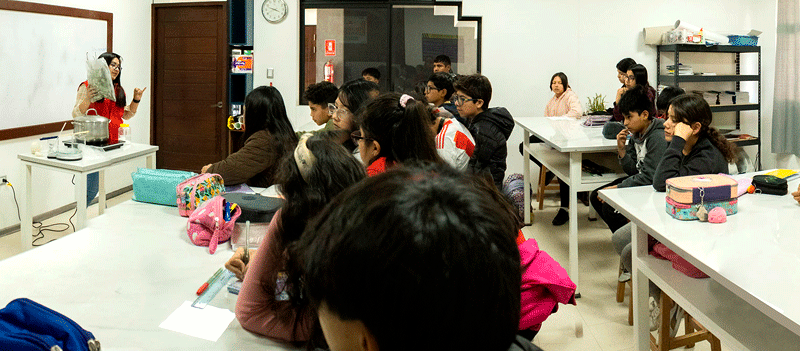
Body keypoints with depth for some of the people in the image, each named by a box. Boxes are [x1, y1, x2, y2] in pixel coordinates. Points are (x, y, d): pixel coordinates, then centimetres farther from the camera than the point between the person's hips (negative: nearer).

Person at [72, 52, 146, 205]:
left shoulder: (119, 90, 19)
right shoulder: (87, 87, 0)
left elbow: (127, 115, 25)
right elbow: (76, 115, -5)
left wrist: (136, 100, 10)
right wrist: (87, 99, -21)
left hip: (114, 143, 6)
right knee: (91, 188, -9)